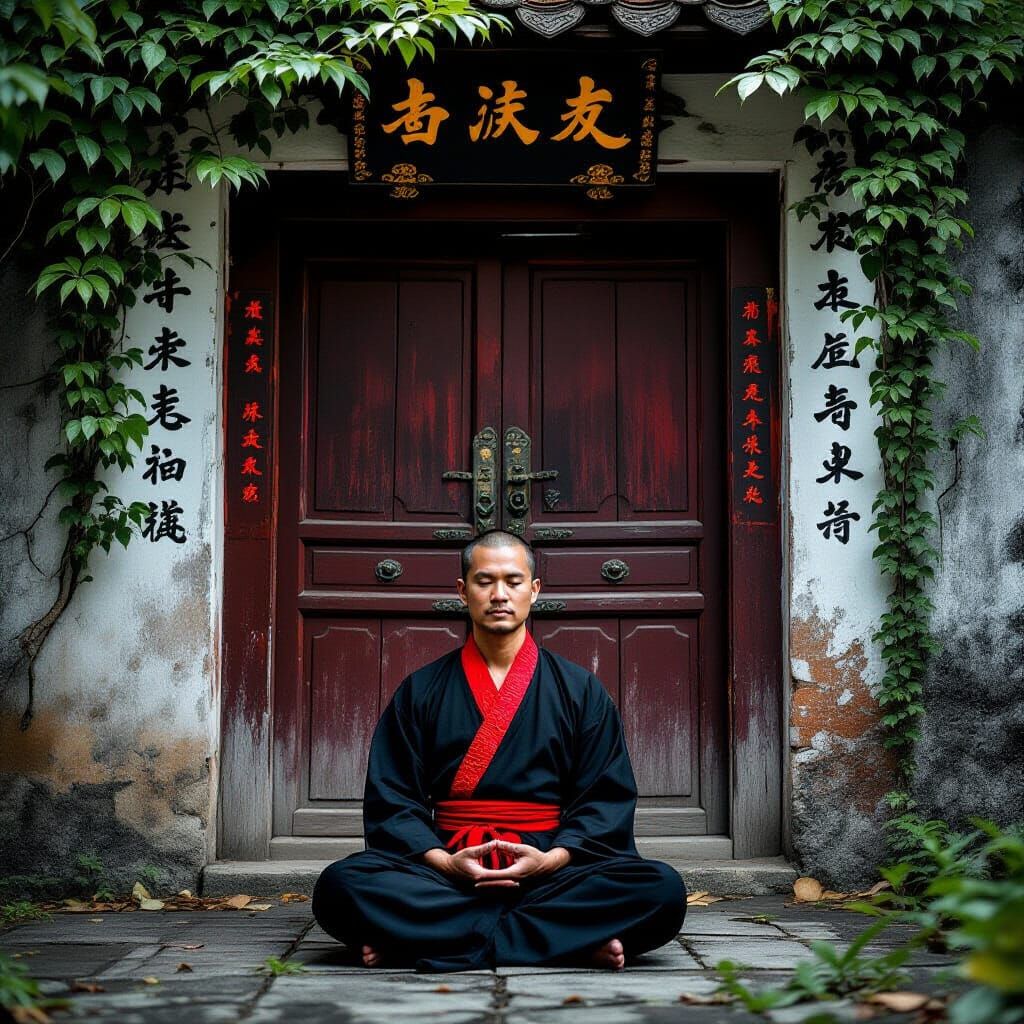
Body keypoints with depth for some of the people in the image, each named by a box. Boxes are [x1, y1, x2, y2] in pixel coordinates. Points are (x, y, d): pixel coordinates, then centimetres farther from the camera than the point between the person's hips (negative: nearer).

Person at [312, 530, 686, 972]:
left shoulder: (580, 688, 15)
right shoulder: (420, 691, 15)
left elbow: (608, 800, 8)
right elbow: (391, 799, 7)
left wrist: (552, 858, -11)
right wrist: (442, 861, -12)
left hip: (548, 870, 0)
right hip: (446, 873, 0)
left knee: (662, 889, -29)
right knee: (340, 885, -31)